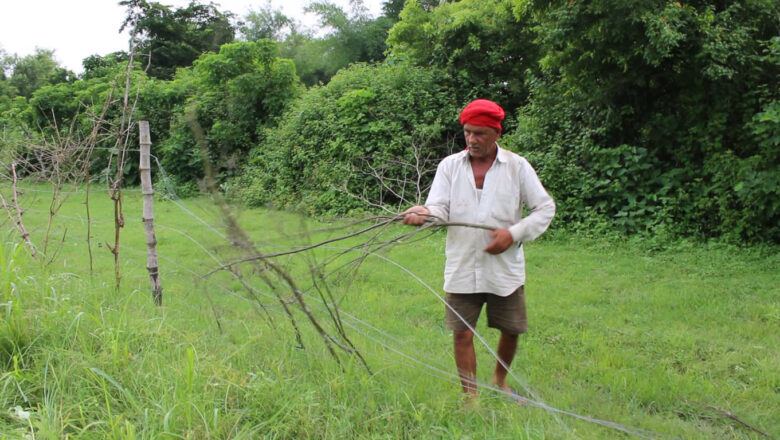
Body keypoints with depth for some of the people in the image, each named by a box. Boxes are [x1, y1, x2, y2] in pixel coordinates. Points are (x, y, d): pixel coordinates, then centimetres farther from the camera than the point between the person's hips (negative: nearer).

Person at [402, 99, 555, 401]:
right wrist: (424, 212, -30)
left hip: (505, 267, 0)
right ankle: (471, 397, 16)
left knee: (511, 330, 12)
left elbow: (545, 208, 2)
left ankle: (499, 380, 40)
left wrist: (514, 233, -13)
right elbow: (440, 209, -6)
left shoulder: (517, 166, 0)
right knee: (462, 333, -1)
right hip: (462, 269, 0)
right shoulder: (449, 166, 3)